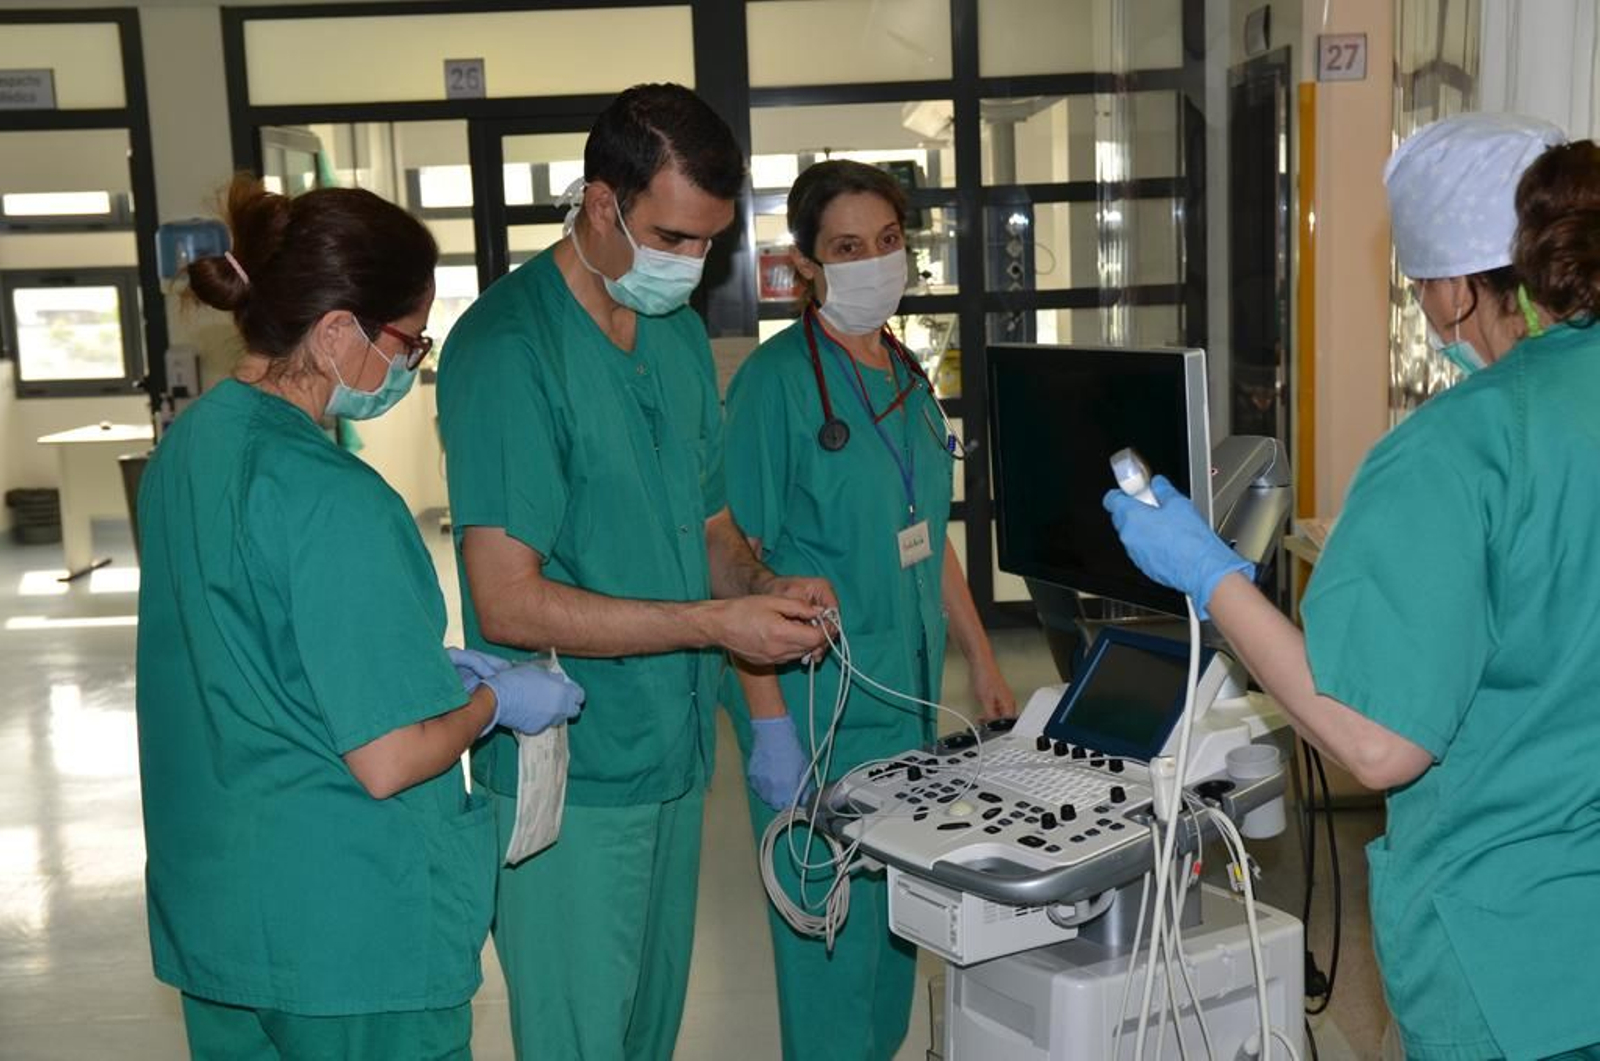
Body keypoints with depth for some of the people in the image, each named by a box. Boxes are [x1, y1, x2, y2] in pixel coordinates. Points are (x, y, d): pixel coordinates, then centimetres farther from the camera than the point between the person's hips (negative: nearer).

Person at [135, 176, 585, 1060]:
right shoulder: (329, 496, -24)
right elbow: (390, 762, -23)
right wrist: (495, 700, -6)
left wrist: (426, 664, 9)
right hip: (352, 935, -8)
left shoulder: (188, 443, 2)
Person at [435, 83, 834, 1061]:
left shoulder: (679, 330, 9)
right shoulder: (509, 348, -17)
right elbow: (507, 603, -21)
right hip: (572, 778, -7)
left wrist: (767, 586, -5)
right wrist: (715, 624, -21)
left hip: (674, 756, 8)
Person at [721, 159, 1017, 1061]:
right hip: (818, 708, -7)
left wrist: (983, 663, 16)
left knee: (900, 912, 19)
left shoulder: (908, 377, 9)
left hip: (909, 695, 8)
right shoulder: (778, 378, -14)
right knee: (834, 930, 3)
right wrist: (770, 728, -21)